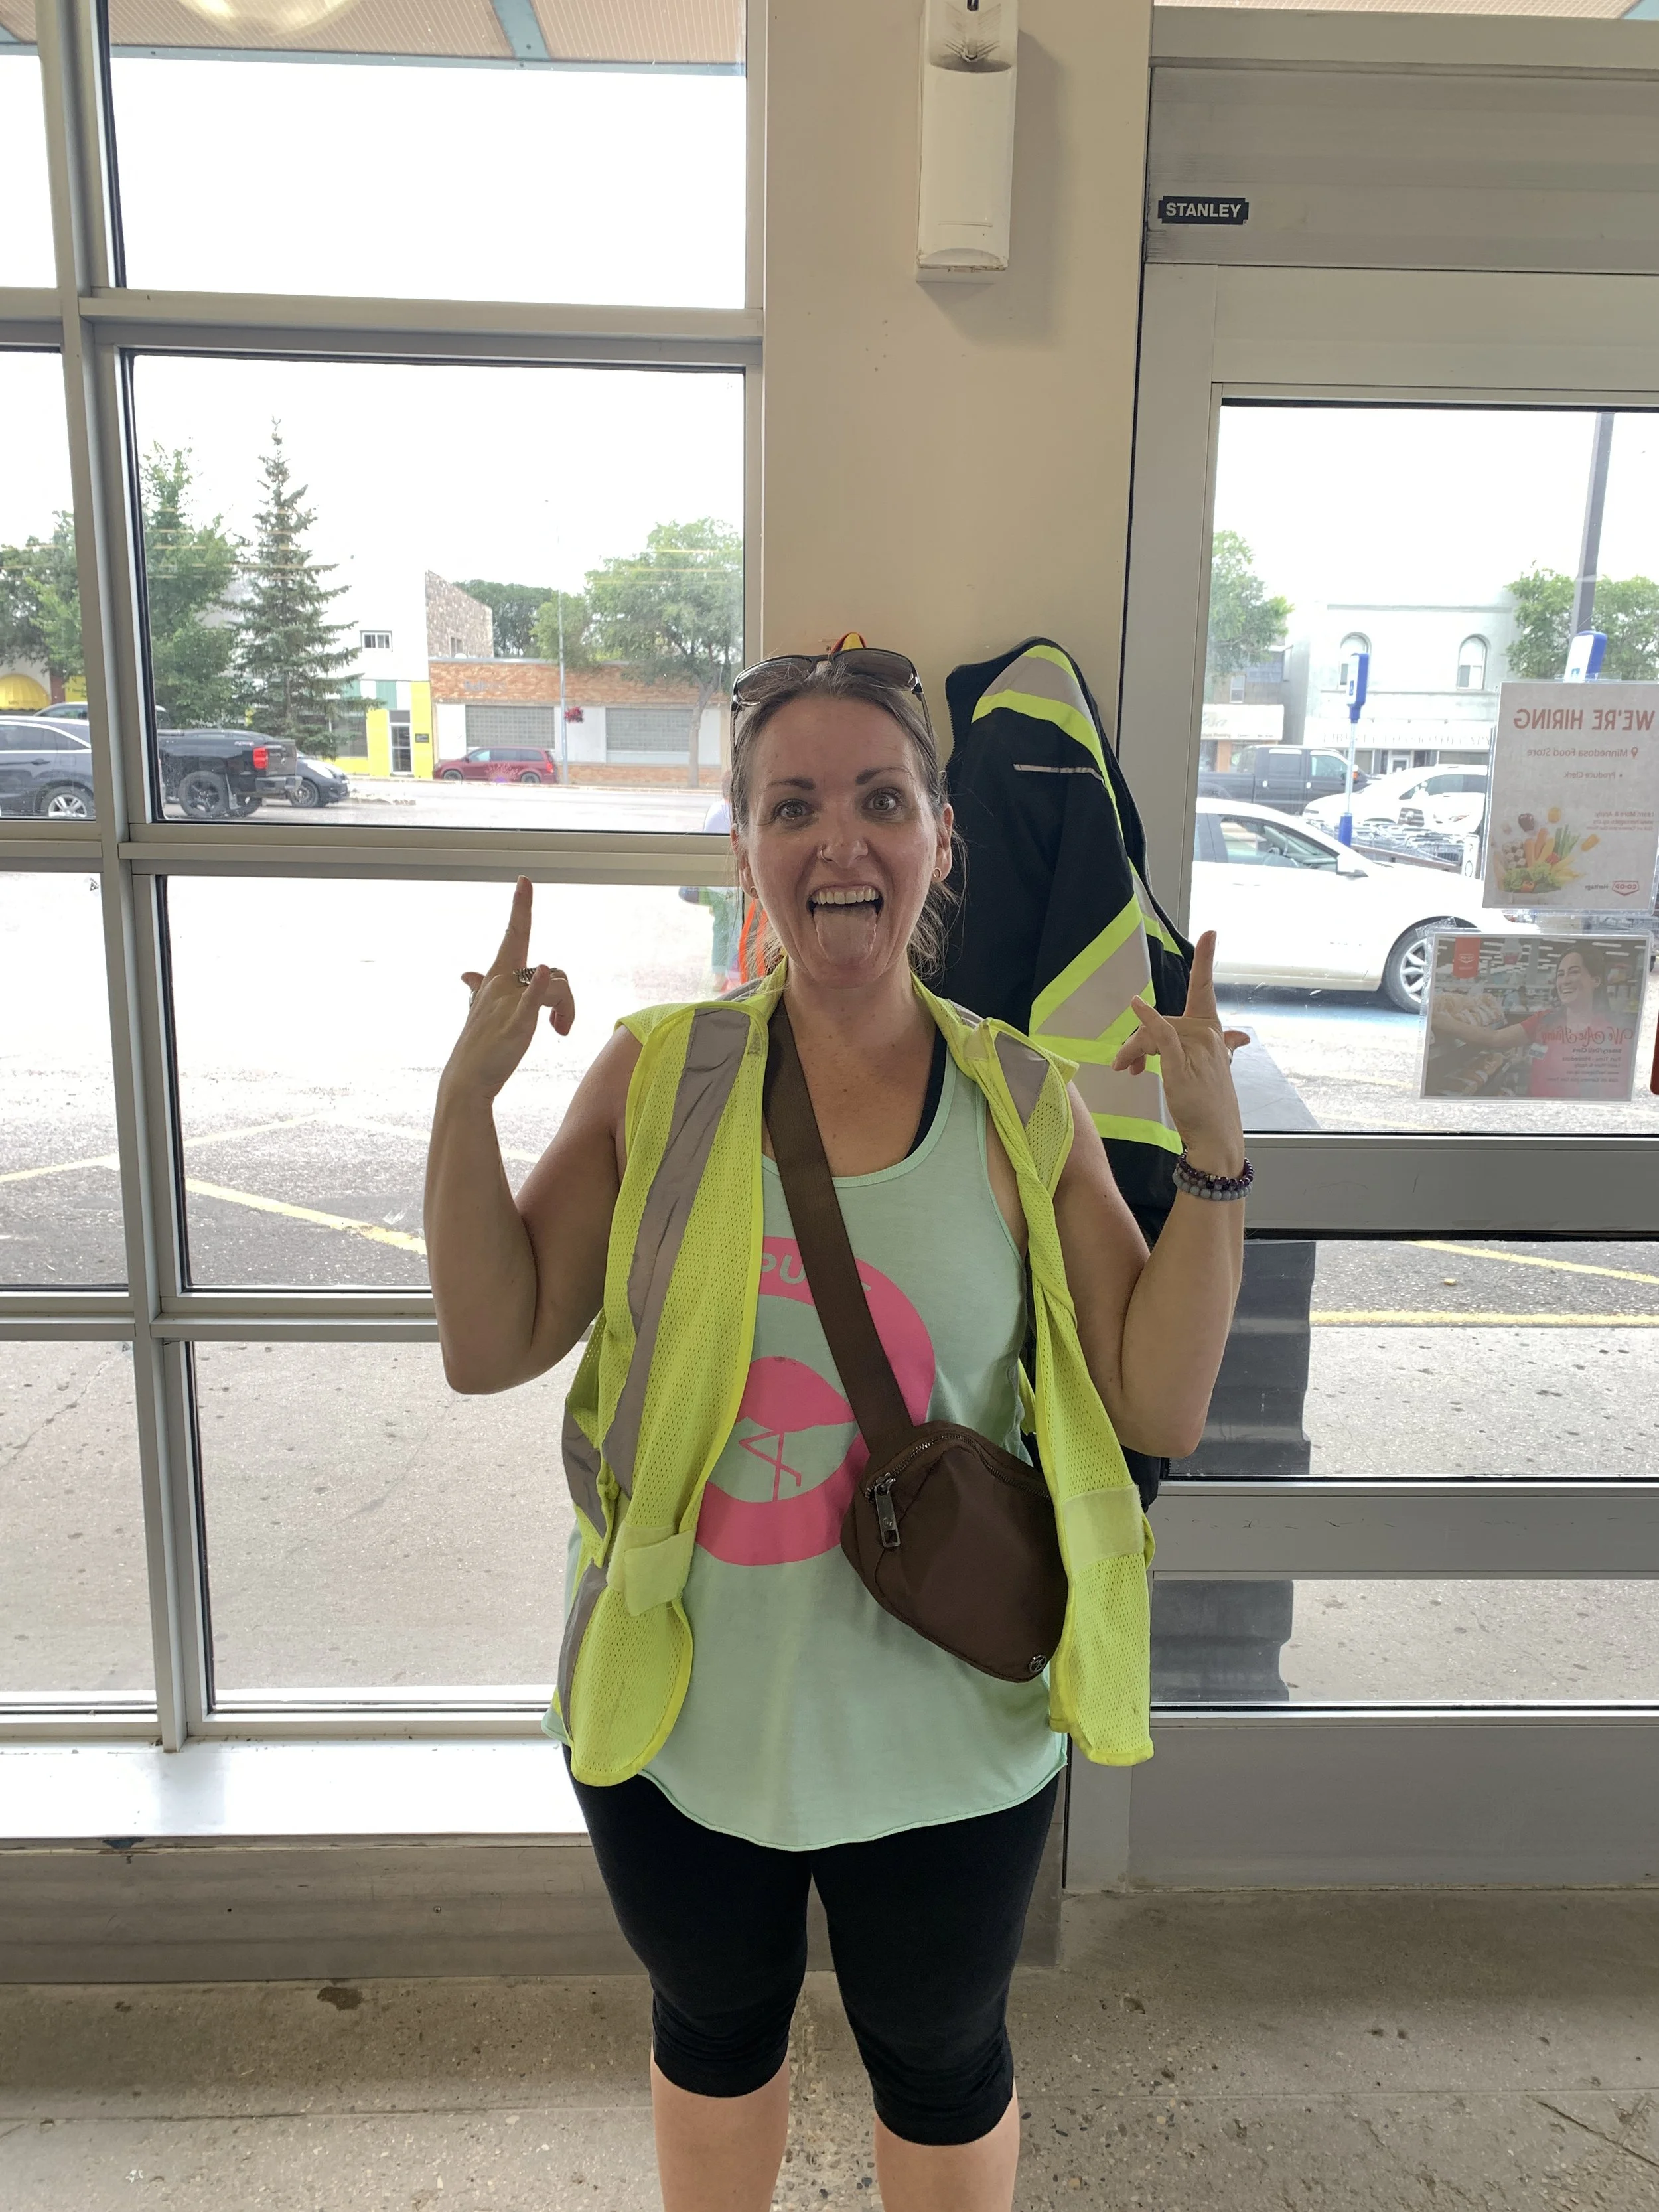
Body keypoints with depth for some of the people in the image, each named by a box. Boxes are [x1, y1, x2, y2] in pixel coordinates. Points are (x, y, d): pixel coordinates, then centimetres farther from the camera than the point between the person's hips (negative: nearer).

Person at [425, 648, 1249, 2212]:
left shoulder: (1022, 1107, -11)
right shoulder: (655, 1075, -9)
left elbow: (1159, 1409, -9)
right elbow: (490, 1347, -7)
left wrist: (1212, 1152, -19)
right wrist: (467, 1090, -18)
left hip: (943, 1738, -1)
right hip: (676, 1716, 2)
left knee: (938, 2057, 25)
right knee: (714, 2027, 29)